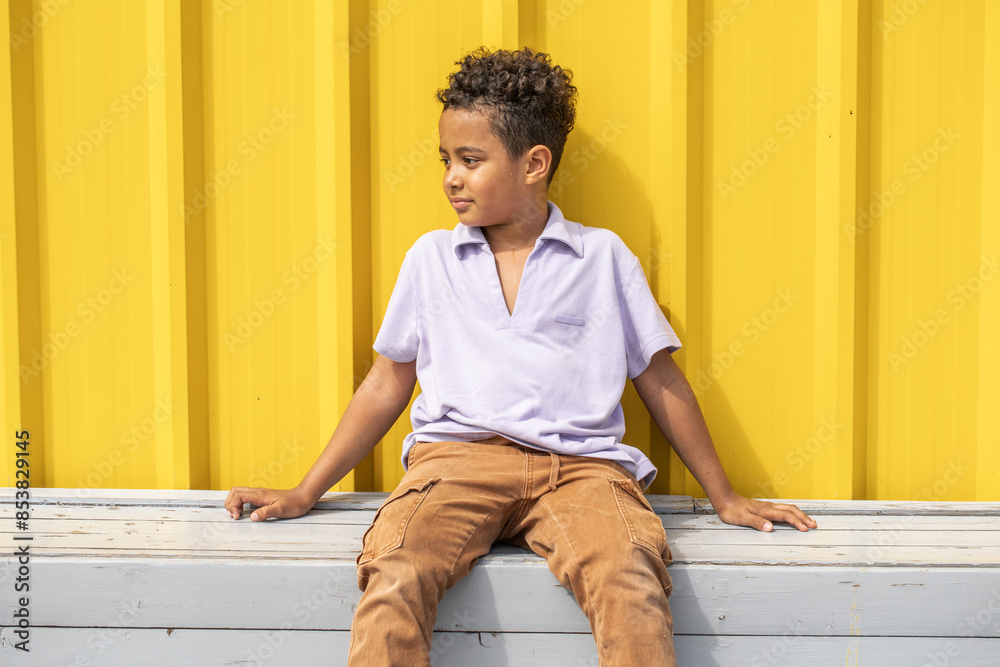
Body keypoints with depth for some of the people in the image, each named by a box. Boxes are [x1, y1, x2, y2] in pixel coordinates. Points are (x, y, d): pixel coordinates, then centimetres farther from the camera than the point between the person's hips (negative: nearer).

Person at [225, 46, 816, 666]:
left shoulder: (603, 255, 14)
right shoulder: (430, 257, 18)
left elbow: (662, 383, 18)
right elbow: (387, 386, 22)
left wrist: (726, 499, 19)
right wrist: (304, 494, 18)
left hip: (581, 466, -1)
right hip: (458, 455, 1)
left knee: (633, 586, -33)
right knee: (393, 581, -32)